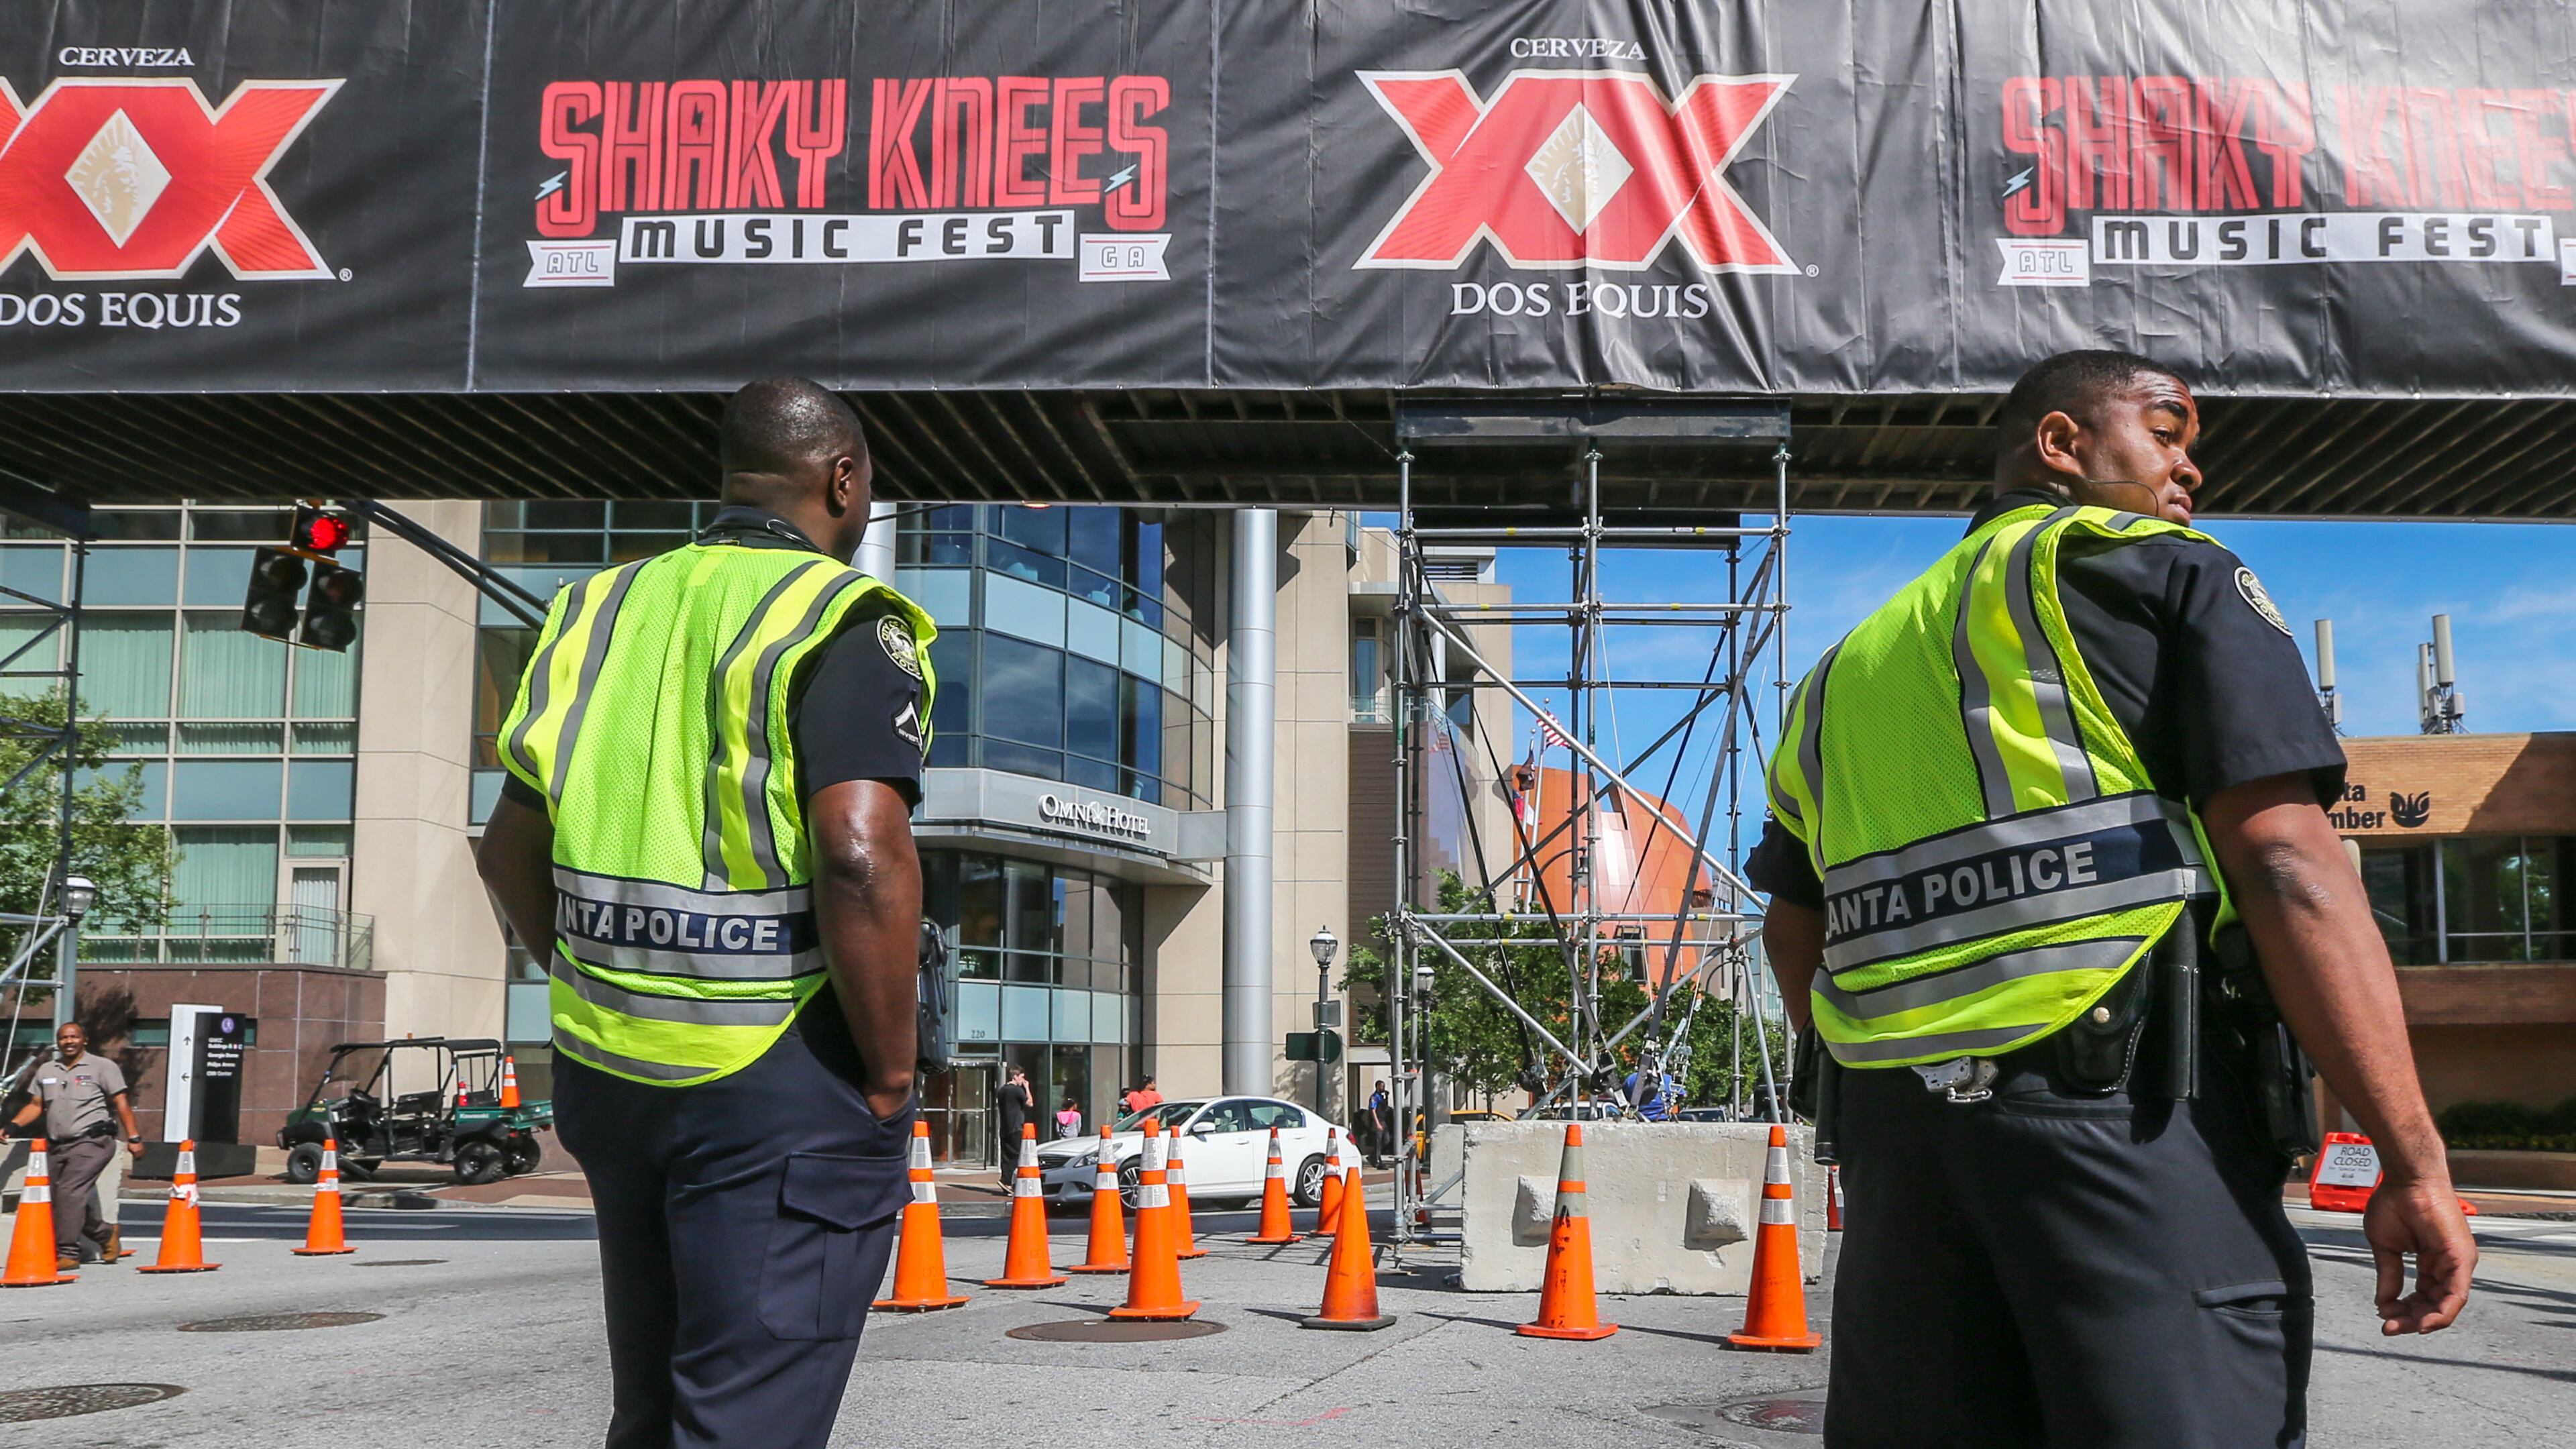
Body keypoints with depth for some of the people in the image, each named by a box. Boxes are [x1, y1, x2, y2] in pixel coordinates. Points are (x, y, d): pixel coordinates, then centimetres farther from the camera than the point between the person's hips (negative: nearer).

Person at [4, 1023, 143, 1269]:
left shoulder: (103, 1067, 1)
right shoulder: (46, 1071, 16)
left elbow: (121, 1103, -3)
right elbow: (35, 1105, 19)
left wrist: (134, 1138, -9)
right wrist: (12, 1126, 2)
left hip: (91, 1142, -6)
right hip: (57, 1146, 6)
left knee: (70, 1193, -19)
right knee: (65, 1200, 6)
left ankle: (67, 1253, -16)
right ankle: (107, 1234, 26)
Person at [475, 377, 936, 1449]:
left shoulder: (602, 610, 12)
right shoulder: (842, 620, -10)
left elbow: (512, 850, 14)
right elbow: (861, 851, -23)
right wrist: (889, 1072, -13)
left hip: (606, 1074, 7)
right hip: (778, 1081, -7)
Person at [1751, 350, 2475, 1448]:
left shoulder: (1848, 665, 23)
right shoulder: (2161, 575, 4)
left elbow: (1796, 935, 23)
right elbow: (2286, 864, -8)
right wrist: (2415, 1161, -9)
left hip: (1894, 1129, 7)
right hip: (2128, 1115, -6)